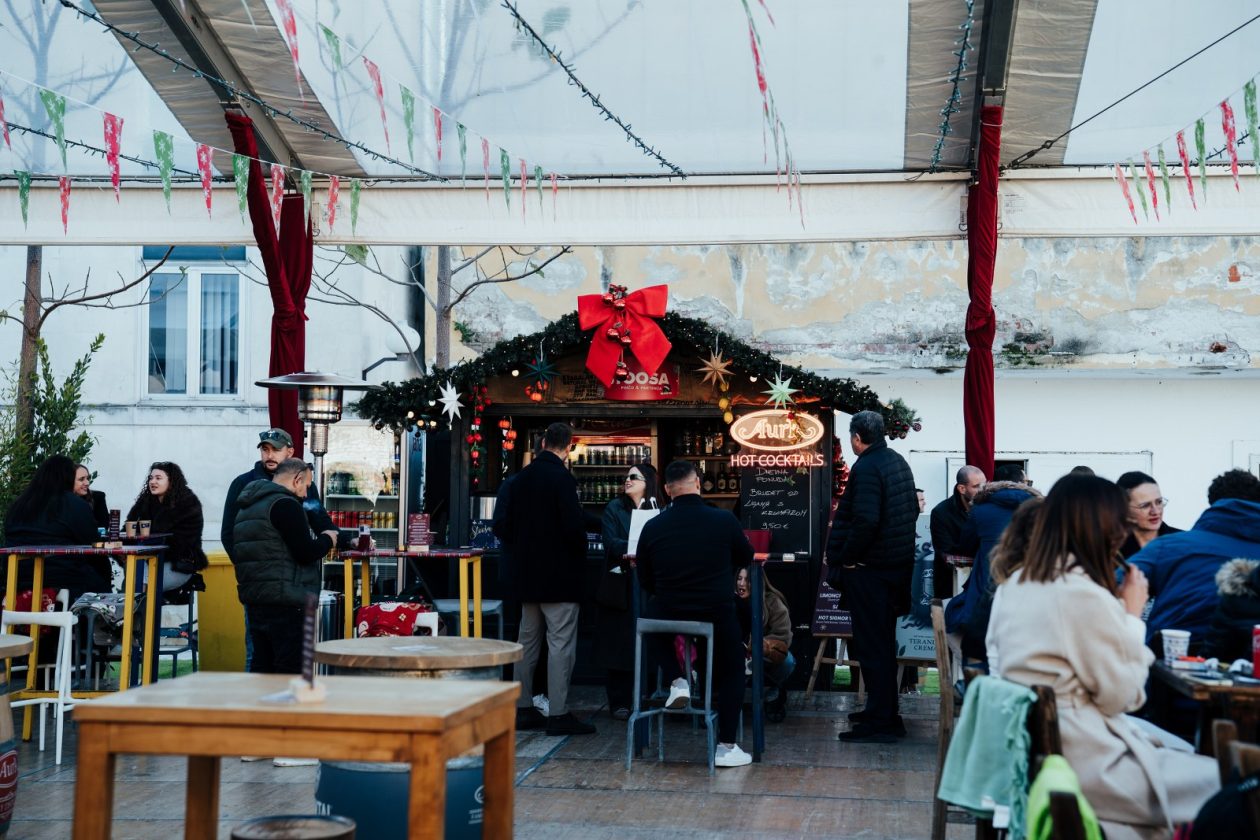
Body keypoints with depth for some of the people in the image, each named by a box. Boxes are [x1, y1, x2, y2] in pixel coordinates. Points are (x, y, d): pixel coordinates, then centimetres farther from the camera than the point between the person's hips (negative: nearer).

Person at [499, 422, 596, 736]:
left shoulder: (521, 478, 8)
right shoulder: (562, 479, -14)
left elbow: (507, 528, 13)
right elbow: (574, 526, -19)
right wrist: (580, 555, -2)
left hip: (528, 575, 8)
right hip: (559, 575, -7)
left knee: (528, 640, 13)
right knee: (561, 643, -4)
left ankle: (523, 709, 17)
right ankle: (558, 714, -4)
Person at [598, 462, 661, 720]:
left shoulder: (656, 510, 7)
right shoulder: (614, 508, 4)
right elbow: (611, 543, -7)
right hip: (620, 586, -1)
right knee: (619, 643, -1)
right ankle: (619, 702, 5)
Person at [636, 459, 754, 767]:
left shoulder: (652, 527, -7)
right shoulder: (725, 520, -11)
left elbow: (645, 582, 5)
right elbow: (746, 558, 10)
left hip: (668, 615, 1)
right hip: (717, 615, -1)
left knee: (652, 613, 36)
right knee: (732, 671, 22)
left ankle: (677, 681, 21)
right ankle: (726, 747, 17)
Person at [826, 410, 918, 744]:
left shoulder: (866, 468, -18)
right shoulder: (899, 462, 11)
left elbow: (865, 520, -27)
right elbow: (912, 509, 19)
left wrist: (846, 557, -17)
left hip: (870, 569, -9)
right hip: (899, 564, 9)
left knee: (872, 645, -4)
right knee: (884, 641, 19)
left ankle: (879, 722, 0)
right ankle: (885, 712, 29)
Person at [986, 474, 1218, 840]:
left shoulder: (1013, 584, 5)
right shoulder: (1085, 595, -20)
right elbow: (1120, 696, -12)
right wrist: (1132, 617, -2)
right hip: (1080, 762, -9)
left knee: (1179, 749, 21)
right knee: (1223, 783, 1)